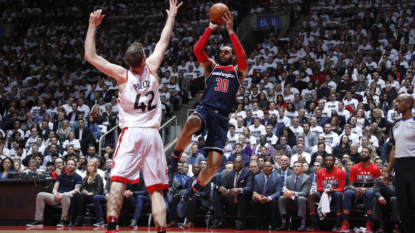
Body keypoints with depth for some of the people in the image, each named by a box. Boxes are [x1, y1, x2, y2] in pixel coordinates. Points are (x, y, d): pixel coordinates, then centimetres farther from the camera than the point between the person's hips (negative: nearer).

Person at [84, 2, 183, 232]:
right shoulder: (152, 68, 2)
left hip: (131, 133, -3)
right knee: (156, 189, 3)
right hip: (153, 135, 3)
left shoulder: (122, 75, -3)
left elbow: (90, 55, -1)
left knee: (117, 181, -11)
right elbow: (163, 41, 17)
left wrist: (93, 26, 5)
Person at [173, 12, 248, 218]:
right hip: (205, 109, 0)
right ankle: (174, 162, -22)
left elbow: (242, 56, -6)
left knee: (214, 166, -9)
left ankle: (187, 196, 11)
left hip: (222, 117, 1)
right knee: (190, 125, -41)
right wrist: (211, 28, 1)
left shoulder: (238, 71, 16)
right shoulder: (211, 67, 20)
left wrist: (230, 31, -7)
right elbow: (198, 50, 3)